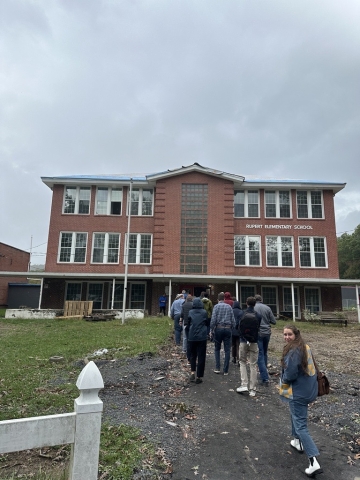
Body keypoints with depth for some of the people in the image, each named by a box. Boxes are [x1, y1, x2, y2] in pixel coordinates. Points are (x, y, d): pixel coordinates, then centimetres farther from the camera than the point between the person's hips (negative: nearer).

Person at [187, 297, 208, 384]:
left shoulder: (190, 312, -2)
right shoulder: (204, 312, -3)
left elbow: (188, 324, 5)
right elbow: (207, 323, 8)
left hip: (192, 337, 1)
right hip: (202, 337, -1)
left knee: (192, 355, 18)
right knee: (201, 357, 7)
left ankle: (193, 372, 5)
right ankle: (199, 377, 10)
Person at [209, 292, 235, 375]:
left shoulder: (216, 306, -4)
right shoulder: (229, 307, 5)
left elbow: (213, 319, -10)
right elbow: (233, 320, 5)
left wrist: (211, 330, -3)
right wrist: (231, 328, 15)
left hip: (218, 328, -2)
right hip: (227, 329, 2)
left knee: (217, 349, 13)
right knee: (227, 350, 6)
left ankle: (217, 368, 10)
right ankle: (226, 370, 9)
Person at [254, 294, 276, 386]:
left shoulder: (252, 308, -7)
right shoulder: (267, 308, 1)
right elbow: (274, 322, 2)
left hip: (257, 333, -3)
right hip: (267, 333, 4)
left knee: (260, 355, 0)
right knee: (264, 353, 23)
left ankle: (265, 379, -5)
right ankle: (264, 371, 33)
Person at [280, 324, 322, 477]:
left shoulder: (293, 352, -26)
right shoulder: (305, 347, 4)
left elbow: (290, 375, -26)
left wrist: (283, 379, -3)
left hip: (298, 392, -10)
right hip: (308, 389, 10)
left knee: (301, 426, -2)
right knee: (295, 415, 30)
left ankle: (314, 462, -3)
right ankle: (298, 442, 47)